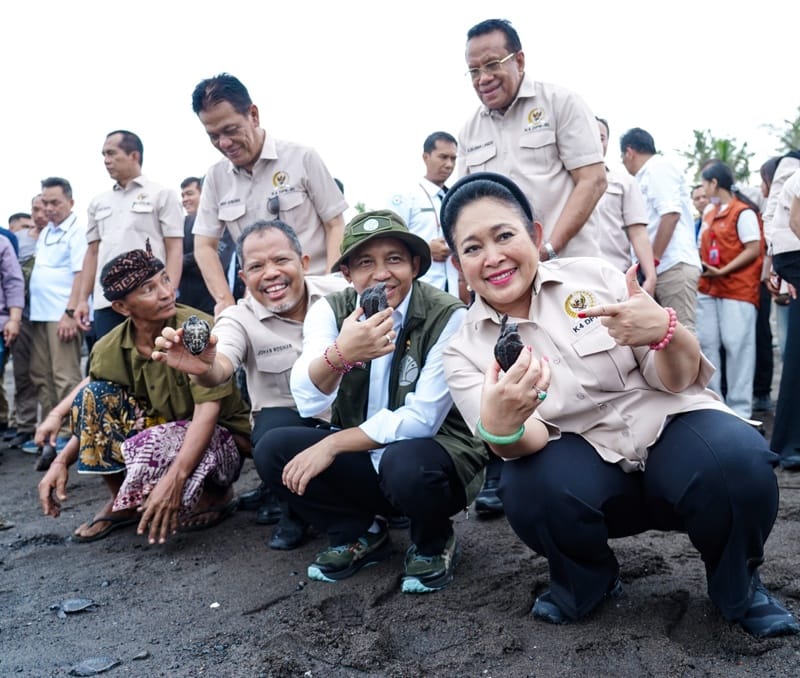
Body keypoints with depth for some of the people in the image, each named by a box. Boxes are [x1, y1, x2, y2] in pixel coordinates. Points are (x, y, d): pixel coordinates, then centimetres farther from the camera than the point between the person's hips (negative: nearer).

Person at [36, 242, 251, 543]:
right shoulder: (109, 348, -7)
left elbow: (208, 409, -30)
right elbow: (92, 412, 3)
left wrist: (175, 478, -41)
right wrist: (60, 463, -13)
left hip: (219, 434, -5)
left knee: (156, 447, -36)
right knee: (93, 395, -14)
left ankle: (215, 495, -2)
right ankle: (121, 503, 4)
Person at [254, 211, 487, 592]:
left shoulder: (448, 317, -18)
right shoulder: (330, 310, -7)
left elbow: (422, 419, -20)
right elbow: (308, 401, -22)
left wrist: (332, 444, -19)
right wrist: (340, 354, -43)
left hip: (432, 458, -3)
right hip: (362, 459, 4)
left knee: (403, 463, -35)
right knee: (272, 450, -14)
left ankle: (434, 545, 0)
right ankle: (361, 535, 7)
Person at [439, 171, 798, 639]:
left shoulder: (593, 277, -4)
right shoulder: (465, 351, -3)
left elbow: (678, 380, -5)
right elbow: (529, 441, -17)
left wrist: (666, 331, -29)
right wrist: (500, 429, -42)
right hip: (588, 469, 0)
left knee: (737, 459, -30)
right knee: (532, 485, -31)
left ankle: (739, 584, 4)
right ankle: (586, 581, 3)